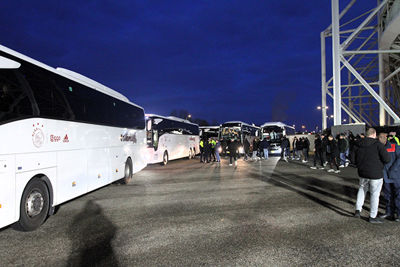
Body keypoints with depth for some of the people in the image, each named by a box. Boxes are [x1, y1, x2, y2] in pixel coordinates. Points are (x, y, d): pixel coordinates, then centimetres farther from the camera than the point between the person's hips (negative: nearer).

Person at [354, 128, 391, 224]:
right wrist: (379, 163, 2)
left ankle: (358, 210, 18)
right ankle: (373, 217, 16)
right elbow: (387, 159, -17)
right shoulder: (377, 144, -14)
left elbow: (356, 161, 10)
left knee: (362, 189, 24)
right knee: (375, 194, 7)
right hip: (375, 174, -5)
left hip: (362, 173, 5)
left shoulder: (359, 145, 4)